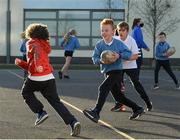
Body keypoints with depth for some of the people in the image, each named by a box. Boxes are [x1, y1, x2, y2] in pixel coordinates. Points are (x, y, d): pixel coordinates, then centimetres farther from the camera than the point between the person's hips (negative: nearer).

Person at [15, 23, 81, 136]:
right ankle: (73, 122, -13)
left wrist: (38, 64, -38)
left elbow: (37, 50, -24)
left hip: (36, 79, -6)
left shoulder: (32, 43, 4)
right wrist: (20, 63, 30)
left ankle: (41, 112, 9)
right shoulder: (45, 46, 27)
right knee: (56, 102, 4)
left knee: (26, 93, 23)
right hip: (50, 78, 6)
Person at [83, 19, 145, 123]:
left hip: (117, 71, -6)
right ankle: (138, 109, 29)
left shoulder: (118, 43, -6)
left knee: (103, 88, -25)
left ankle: (96, 112, -26)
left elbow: (129, 54, -5)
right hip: (107, 73, 6)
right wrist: (101, 60, -21)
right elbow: (95, 58, 0)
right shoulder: (99, 45, 2)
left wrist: (119, 55, -22)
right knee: (118, 96, 13)